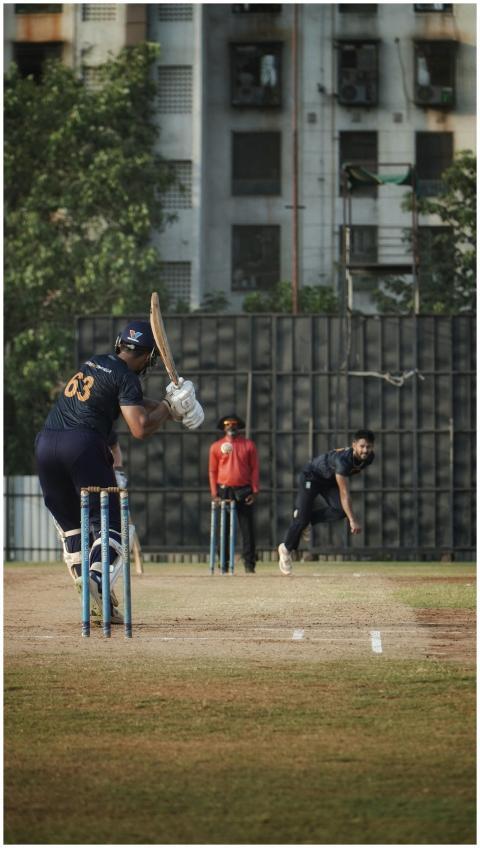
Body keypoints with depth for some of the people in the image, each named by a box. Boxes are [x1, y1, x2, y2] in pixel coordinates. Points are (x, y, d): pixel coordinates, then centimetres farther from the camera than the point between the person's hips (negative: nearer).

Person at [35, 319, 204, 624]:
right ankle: (98, 579, -29)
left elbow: (131, 403, 32)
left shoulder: (93, 364, 23)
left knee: (70, 524, 14)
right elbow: (140, 429, -12)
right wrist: (167, 406, 5)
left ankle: (94, 598, 9)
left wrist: (172, 410, 23)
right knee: (108, 522, -2)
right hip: (83, 444, -7)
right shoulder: (126, 377, -2)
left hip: (46, 442, 7)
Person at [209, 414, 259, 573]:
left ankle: (249, 563, 0)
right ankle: (224, 563, 7)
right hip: (224, 491, 0)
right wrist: (214, 493, -2)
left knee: (247, 528, -2)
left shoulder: (248, 445, 6)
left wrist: (254, 491, -2)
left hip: (244, 491, 0)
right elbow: (212, 471, 6)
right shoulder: (216, 446, 7)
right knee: (224, 529, 3)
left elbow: (254, 469, 6)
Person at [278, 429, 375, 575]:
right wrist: (352, 520, -51)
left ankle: (306, 519, 6)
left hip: (330, 480, 7)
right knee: (302, 517, -8)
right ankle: (286, 548, 16)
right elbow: (344, 493, -44)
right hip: (311, 475, -7)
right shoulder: (343, 460, -41)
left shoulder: (368, 458, -17)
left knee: (340, 510, -18)